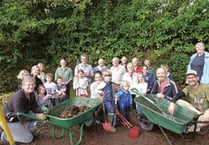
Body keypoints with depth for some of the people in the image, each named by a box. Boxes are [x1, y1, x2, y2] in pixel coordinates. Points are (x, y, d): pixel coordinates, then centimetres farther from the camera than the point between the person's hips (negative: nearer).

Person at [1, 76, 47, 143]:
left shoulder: (31, 94, -7)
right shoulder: (18, 97, -33)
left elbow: (35, 107, -7)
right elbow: (22, 117, -33)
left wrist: (42, 113, -26)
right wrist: (37, 116, -35)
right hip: (10, 120, -8)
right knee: (28, 138, -5)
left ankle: (23, 131, 12)